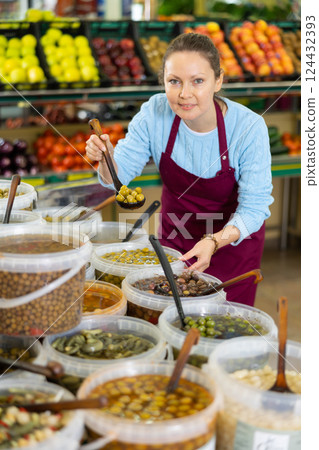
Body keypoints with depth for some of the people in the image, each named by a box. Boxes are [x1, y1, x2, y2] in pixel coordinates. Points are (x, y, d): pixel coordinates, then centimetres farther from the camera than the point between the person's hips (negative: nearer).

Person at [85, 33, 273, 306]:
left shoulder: (248, 127, -27)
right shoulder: (155, 114, -19)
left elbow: (254, 206, -25)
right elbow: (119, 174, -16)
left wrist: (214, 241, -41)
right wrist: (106, 158, -39)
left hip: (233, 235, -2)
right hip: (175, 229, 2)